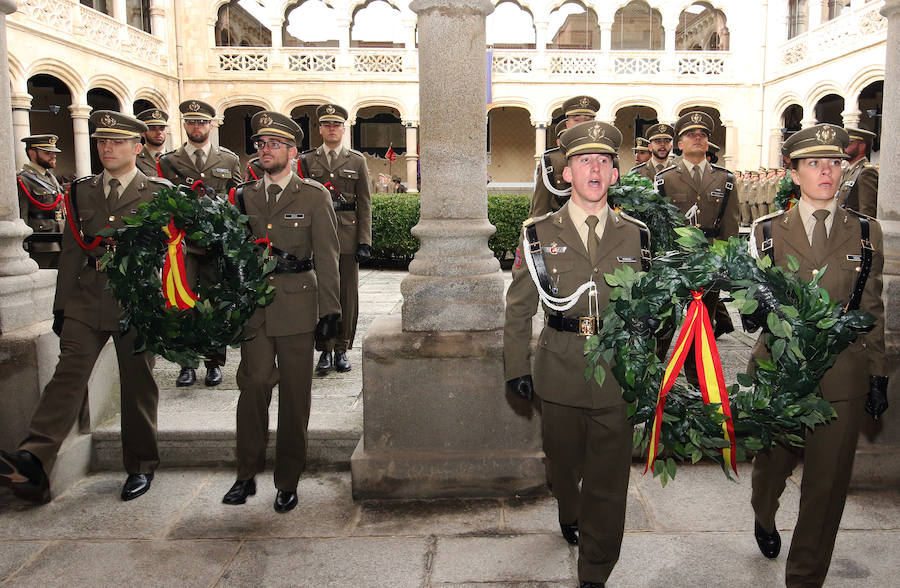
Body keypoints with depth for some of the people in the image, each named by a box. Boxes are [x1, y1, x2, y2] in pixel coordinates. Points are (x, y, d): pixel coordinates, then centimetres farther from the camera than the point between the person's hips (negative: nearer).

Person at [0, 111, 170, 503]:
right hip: (87, 298, 3)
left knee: (138, 385, 5)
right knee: (69, 372, -11)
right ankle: (33, 462, -18)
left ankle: (140, 467, 18)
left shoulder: (158, 193, 3)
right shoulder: (81, 192, 13)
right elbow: (71, 251, 13)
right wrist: (61, 305, 10)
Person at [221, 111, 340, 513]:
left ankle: (287, 481, 17)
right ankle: (247, 475, 8)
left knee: (294, 394, 4)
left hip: (297, 305, -2)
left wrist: (329, 309, -4)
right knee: (254, 383, -9)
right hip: (253, 304, 2)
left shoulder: (314, 195, 4)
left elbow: (327, 256, 1)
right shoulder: (245, 197, 13)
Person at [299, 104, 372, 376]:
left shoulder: (357, 161, 8)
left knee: (348, 294, 3)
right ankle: (325, 350, 9)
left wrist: (364, 241, -3)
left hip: (347, 234, 0)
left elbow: (364, 204, 5)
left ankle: (342, 350, 14)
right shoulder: (307, 160, 9)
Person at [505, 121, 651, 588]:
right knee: (563, 462, 18)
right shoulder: (540, 234, 2)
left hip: (618, 374, 0)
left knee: (608, 478, 4)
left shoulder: (636, 235, 5)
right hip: (560, 373, 0)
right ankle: (569, 515, 50)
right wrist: (517, 368, -1)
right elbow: (518, 308, 4)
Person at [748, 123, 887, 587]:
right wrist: (767, 313, -13)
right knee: (771, 464, 17)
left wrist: (878, 374, 8)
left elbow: (873, 310, 9)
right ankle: (764, 518, 51)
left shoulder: (867, 233, 5)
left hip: (843, 375, 0)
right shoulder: (767, 231, 2)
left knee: (827, 486, 4)